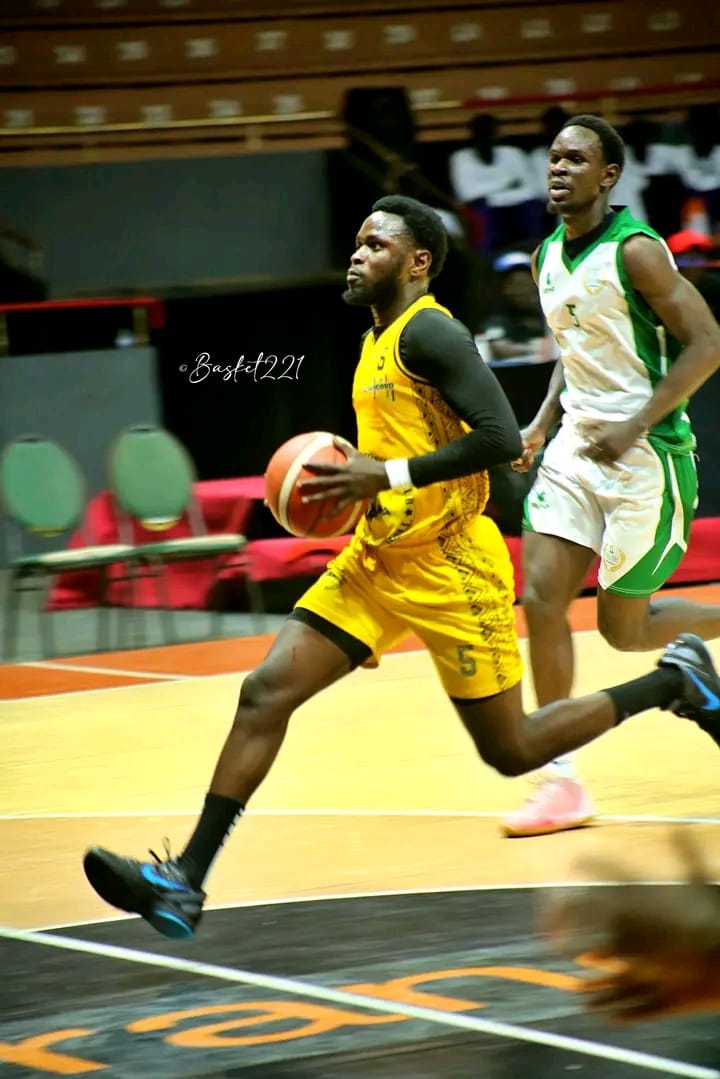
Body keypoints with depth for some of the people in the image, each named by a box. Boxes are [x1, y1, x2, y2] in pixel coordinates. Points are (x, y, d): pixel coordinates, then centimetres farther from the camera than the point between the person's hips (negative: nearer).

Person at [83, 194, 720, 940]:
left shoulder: (430, 332, -14)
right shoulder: (378, 341, 13)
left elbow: (501, 437, -24)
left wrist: (390, 476, -25)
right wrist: (355, 482, 10)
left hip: (448, 564, -8)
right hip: (377, 561, 8)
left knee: (512, 751, 1)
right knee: (265, 692, -6)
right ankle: (184, 884, -9)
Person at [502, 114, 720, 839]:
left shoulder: (635, 251, -15)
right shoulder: (547, 258, 9)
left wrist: (635, 427, -22)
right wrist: (542, 425, 8)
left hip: (647, 454, -7)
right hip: (577, 445, 7)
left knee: (623, 627, -1)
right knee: (541, 599, -6)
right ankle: (561, 780, -1)